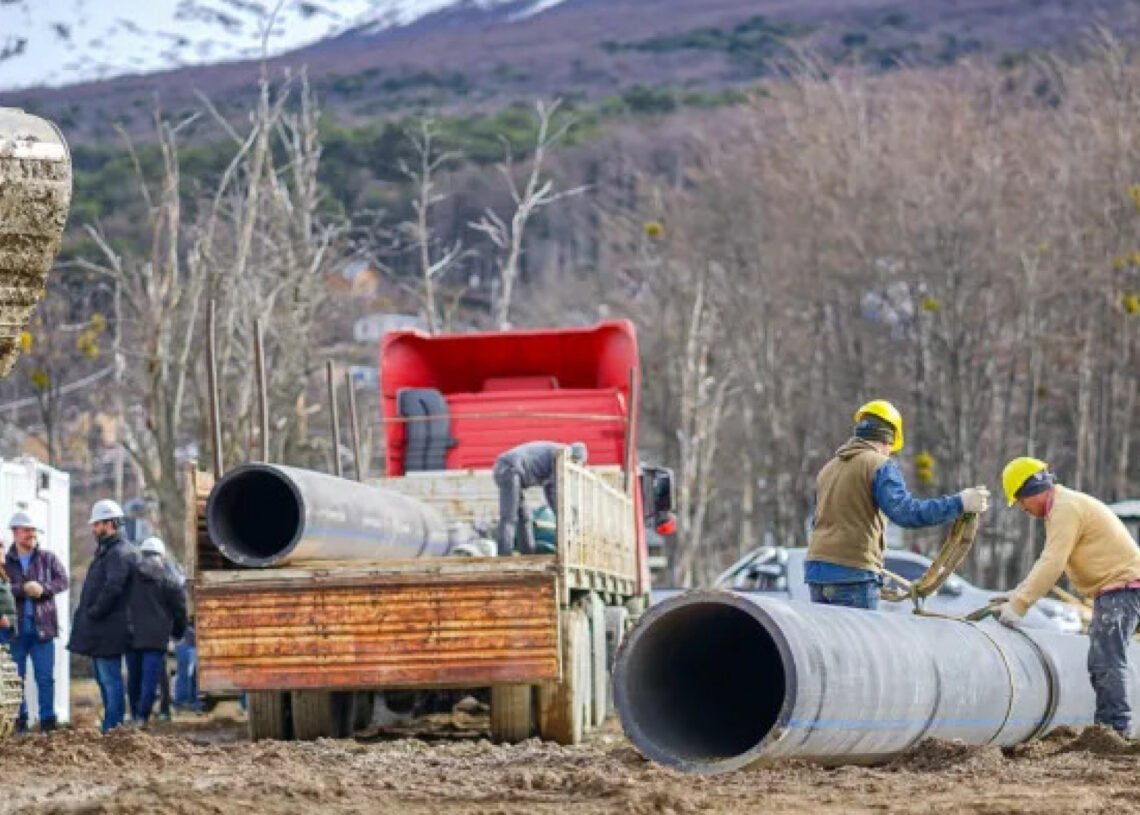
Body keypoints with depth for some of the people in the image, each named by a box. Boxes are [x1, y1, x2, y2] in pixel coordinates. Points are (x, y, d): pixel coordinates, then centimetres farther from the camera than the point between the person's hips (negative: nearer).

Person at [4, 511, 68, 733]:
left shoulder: (47, 558, 7)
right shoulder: (5, 562, 4)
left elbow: (62, 580, -3)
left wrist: (43, 588, -20)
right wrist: (23, 590, -21)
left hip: (42, 626, 0)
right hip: (15, 627, 0)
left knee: (46, 678, 1)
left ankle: (48, 722, 4)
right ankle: (19, 722, 12)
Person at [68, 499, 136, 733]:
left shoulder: (119, 553, -15)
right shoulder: (106, 551, 19)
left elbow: (112, 588, -26)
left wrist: (94, 613, -17)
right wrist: (87, 613, 13)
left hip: (108, 628, -11)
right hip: (98, 630, 11)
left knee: (110, 678, -9)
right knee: (103, 678, 16)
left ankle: (112, 727, -8)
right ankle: (112, 725, 22)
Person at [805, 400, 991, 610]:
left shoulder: (828, 469, 19)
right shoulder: (880, 466, -5)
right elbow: (906, 512, -19)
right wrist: (959, 503, -18)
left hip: (816, 570, 7)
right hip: (854, 574, -7)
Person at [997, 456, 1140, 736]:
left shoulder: (1066, 509, -15)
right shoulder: (1062, 508, 19)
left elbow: (1052, 565, -23)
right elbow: (1047, 563, 21)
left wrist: (1018, 605, -23)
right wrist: (1015, 595, 11)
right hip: (1112, 589, 11)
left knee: (1107, 661, -15)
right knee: (1101, 662, 13)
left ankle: (1117, 727, -18)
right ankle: (1105, 726, 15)